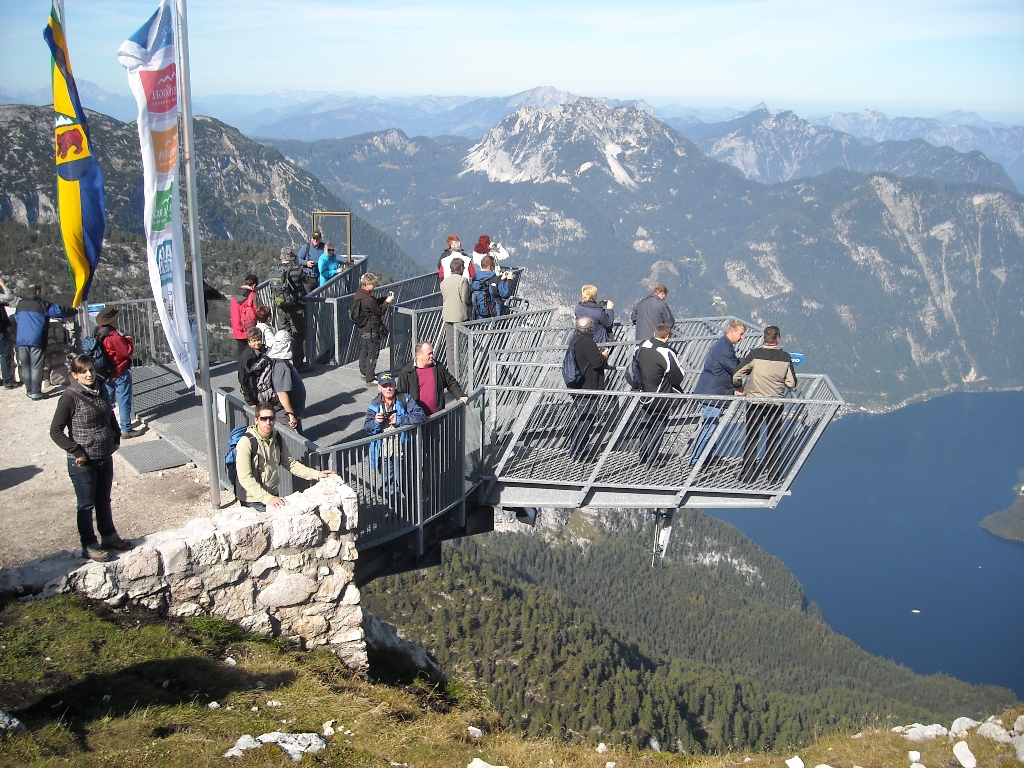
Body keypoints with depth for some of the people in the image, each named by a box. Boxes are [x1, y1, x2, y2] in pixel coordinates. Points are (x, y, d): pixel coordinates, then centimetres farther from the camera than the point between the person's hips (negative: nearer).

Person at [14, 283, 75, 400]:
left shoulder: (20, 304, 14)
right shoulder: (42, 304, -3)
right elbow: (60, 310, -5)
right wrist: (74, 311, 9)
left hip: (21, 341, 5)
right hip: (36, 341, -5)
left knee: (25, 367, 11)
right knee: (36, 367, -2)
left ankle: (29, 391, 15)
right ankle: (36, 393, -2)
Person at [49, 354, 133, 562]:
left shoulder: (100, 391, 2)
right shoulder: (69, 397, -17)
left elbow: (110, 417, 20)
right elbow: (56, 431, -17)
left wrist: (116, 438, 8)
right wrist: (77, 452, -20)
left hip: (105, 458, 6)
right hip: (83, 463, -6)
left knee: (104, 500, 21)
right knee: (86, 505, 8)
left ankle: (109, 537, 37)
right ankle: (90, 547, 20)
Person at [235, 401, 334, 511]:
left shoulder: (277, 439, 5)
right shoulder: (246, 442, -17)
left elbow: (291, 463, 12)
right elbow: (245, 478, -22)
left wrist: (316, 474, 0)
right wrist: (267, 498, -30)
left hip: (273, 495, 7)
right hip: (253, 500, -7)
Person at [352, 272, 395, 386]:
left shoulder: (359, 294, 3)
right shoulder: (368, 300, -28)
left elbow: (375, 303, 11)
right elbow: (379, 311, -17)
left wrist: (385, 298, 2)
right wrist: (387, 302, -8)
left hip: (362, 329, 10)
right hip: (372, 331, -10)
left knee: (364, 351, 21)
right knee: (373, 354, -1)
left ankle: (364, 373, 36)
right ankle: (370, 379, 2)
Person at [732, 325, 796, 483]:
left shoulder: (754, 354, -11)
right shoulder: (785, 357, -5)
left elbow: (736, 375, -12)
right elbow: (791, 383, -1)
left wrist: (739, 387, 8)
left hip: (755, 403, -1)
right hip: (776, 404, 2)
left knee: (751, 438, 9)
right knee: (774, 440, 13)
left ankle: (747, 474, 11)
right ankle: (774, 475, 17)